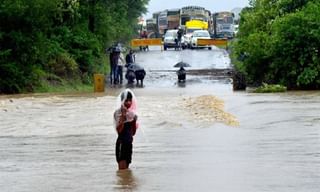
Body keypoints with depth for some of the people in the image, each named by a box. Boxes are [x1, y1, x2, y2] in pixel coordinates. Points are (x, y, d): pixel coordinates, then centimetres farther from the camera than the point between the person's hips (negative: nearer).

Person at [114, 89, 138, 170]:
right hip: (121, 142, -7)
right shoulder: (118, 113, -10)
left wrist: (134, 121, -3)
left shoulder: (132, 113, 9)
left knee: (126, 169, 11)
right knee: (122, 168, -11)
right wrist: (123, 117, -24)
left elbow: (133, 132, 11)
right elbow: (119, 130, -21)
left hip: (129, 143, 7)